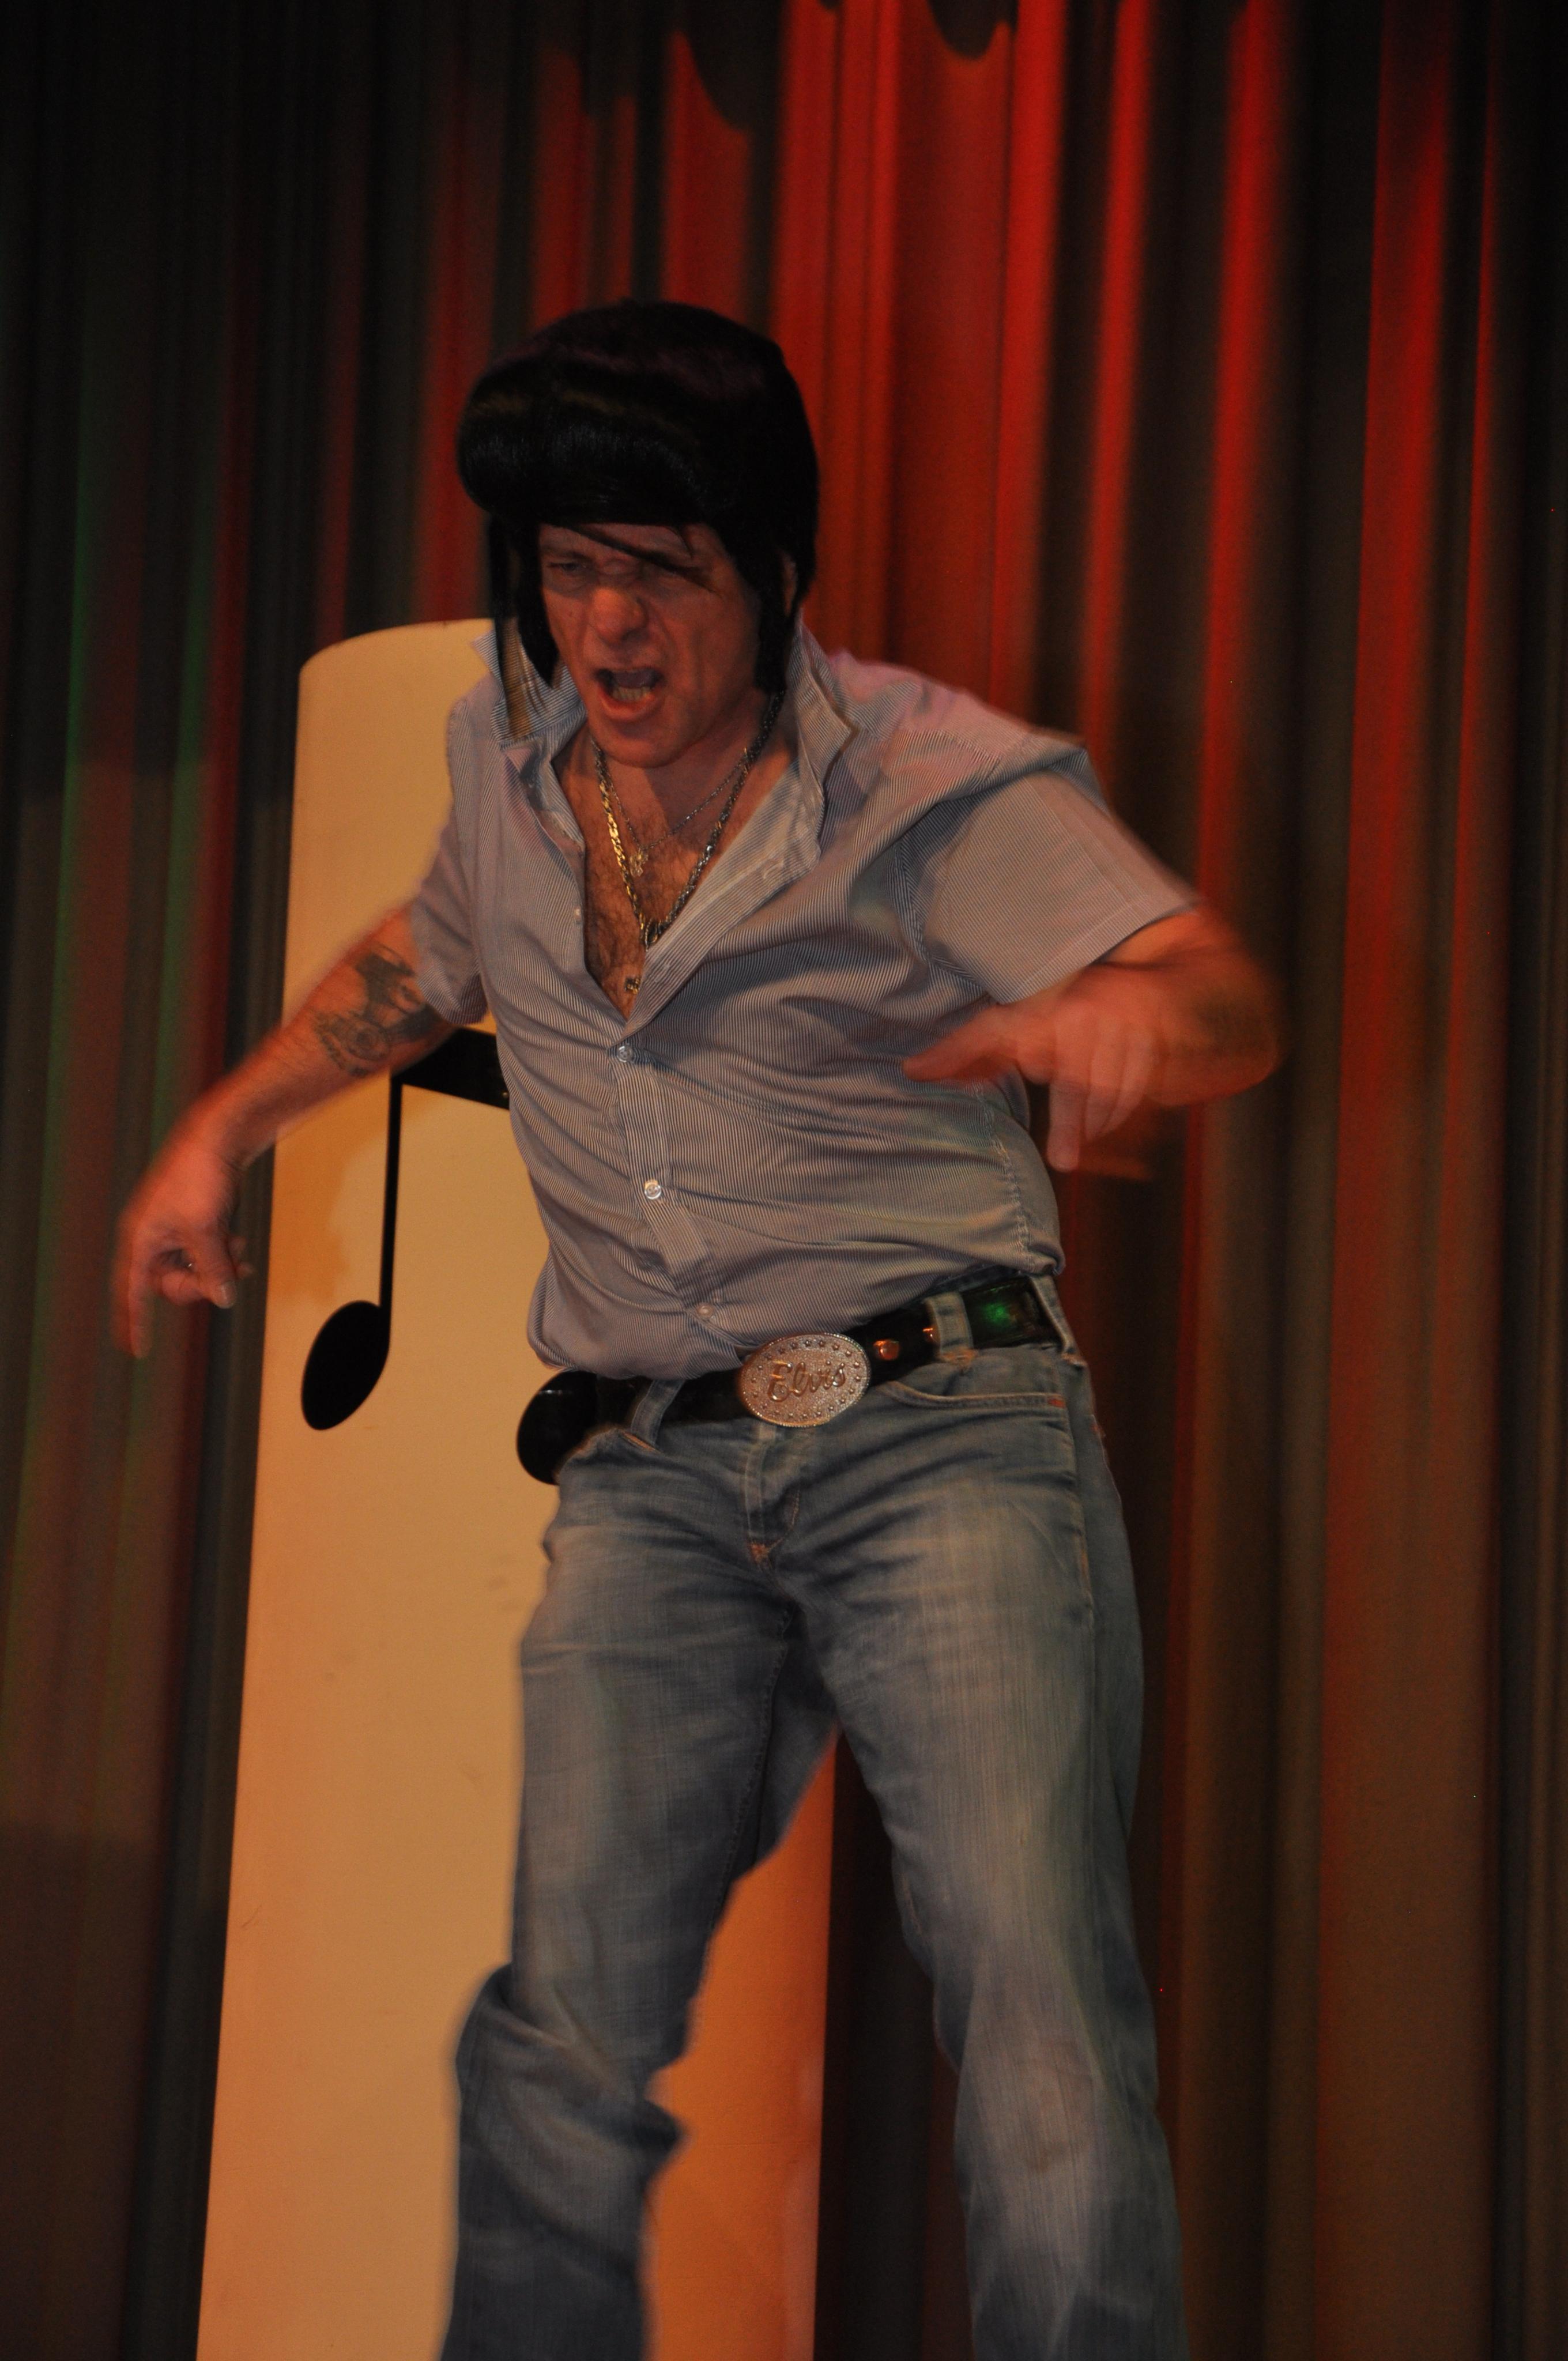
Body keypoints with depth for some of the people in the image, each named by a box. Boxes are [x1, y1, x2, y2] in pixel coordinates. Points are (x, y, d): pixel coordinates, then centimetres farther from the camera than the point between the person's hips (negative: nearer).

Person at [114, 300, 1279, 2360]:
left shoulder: (934, 785, -3)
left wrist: (1127, 1005, -38)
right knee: (559, 2040, -8)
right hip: (654, 1474, 4)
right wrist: (222, 1127, 29)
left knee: (1038, 2005, -17)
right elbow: (422, 961, 36)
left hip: (943, 1430, -4)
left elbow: (1229, 1004, -15)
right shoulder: (510, 762, 14)